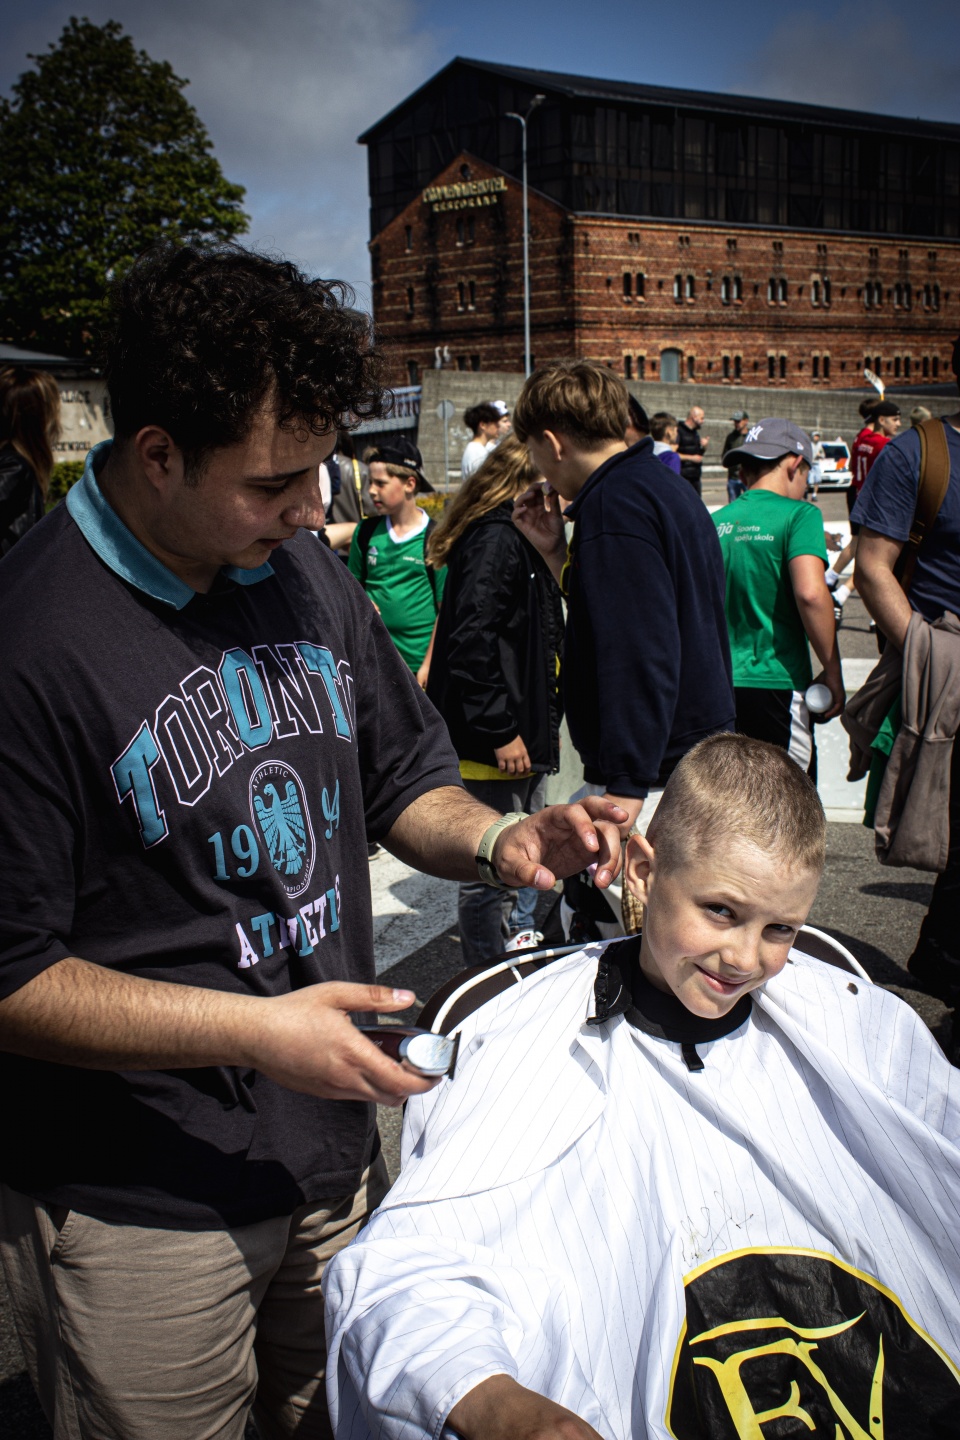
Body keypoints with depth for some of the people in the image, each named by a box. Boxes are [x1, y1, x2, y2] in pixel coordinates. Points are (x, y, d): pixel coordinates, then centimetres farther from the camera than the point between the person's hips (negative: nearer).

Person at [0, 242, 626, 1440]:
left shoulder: (306, 574, 1)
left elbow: (402, 782, 11)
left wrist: (497, 840, -9)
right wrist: (252, 1031, -22)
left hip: (336, 1157, 6)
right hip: (139, 1215, -6)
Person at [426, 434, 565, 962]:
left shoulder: (518, 537, 15)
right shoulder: (496, 539, -18)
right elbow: (471, 644, -25)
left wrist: (547, 721, 19)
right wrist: (501, 730, -22)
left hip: (524, 730, 11)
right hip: (495, 744, -11)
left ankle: (520, 938, 41)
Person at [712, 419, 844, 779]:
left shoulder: (715, 522, 10)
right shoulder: (797, 515, -6)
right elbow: (810, 593, -20)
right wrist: (833, 672, -11)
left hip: (718, 686, 5)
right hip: (776, 686, -5)